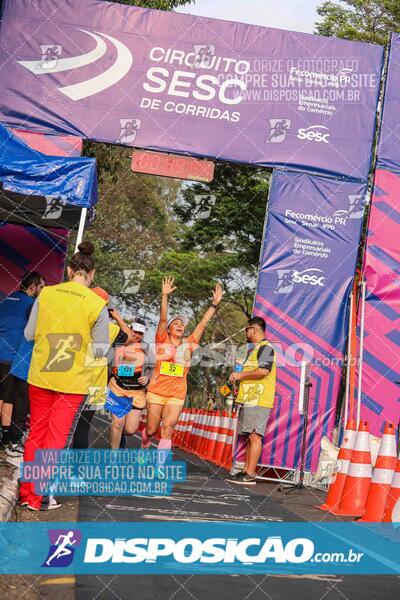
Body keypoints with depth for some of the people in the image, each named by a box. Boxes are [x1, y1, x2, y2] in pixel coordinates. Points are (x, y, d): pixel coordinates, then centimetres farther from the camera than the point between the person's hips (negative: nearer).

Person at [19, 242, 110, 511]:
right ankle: (39, 498, 11)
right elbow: (101, 348, -6)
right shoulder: (98, 304, -12)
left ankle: (26, 493, 23)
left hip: (40, 376, 3)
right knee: (56, 439, 7)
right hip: (73, 382, -3)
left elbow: (30, 333, 3)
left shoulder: (46, 294, -4)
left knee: (36, 434, 17)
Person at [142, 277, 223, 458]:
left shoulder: (188, 344, 8)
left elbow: (203, 324, 6)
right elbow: (162, 319, -10)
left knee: (167, 428, -10)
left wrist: (215, 304, 3)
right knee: (151, 429, 9)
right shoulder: (162, 340, 2)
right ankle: (145, 445, 42)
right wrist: (165, 296, -20)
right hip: (156, 392, -1)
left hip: (177, 396, 1)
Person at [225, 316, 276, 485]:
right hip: (249, 400, 10)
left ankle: (250, 475, -13)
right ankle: (246, 472, 12)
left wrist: (241, 374, -13)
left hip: (258, 401, -10)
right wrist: (239, 375, 18)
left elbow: (263, 370, -23)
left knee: (254, 436, -11)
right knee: (249, 437, 10)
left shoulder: (265, 348, -8)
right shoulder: (253, 350, 24)